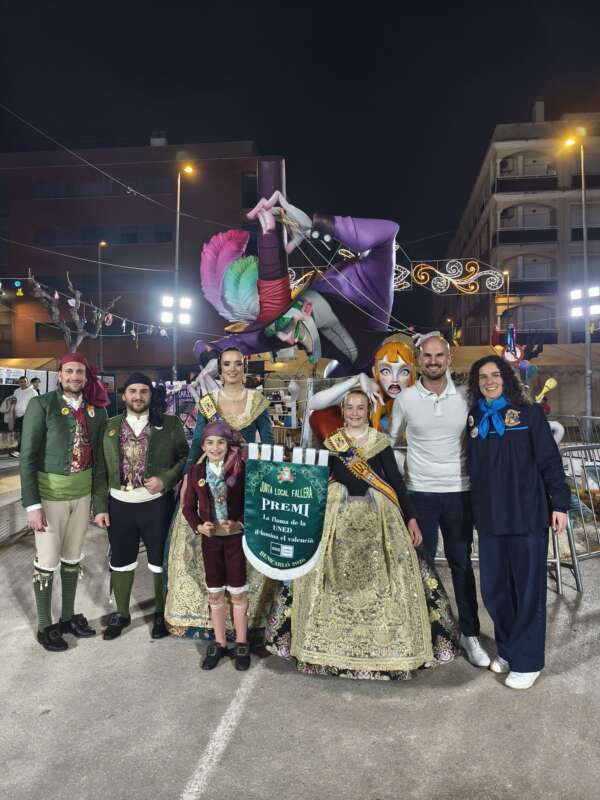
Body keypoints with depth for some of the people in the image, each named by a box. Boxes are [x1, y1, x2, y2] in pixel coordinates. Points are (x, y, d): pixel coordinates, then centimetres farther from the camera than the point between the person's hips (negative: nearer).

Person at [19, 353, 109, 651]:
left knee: (73, 557, 17)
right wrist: (32, 504, -15)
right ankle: (44, 625, 25)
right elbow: (28, 456, -12)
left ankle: (68, 616, 34)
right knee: (47, 560, 6)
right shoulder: (41, 404, -11)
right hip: (50, 492, -4)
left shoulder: (96, 409, 1)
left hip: (83, 492, 4)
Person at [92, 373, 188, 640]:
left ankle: (161, 613, 30)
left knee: (160, 561, 10)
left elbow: (185, 457, -1)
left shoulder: (170, 424, -1)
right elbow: (101, 470, 6)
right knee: (120, 562, 16)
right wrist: (100, 506, 2)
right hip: (119, 505, 3)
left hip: (157, 504, -2)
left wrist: (166, 480, -16)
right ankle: (121, 613, 36)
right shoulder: (110, 426, 5)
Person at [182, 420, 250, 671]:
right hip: (210, 538, 3)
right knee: (214, 593, 13)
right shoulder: (196, 472, -2)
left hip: (236, 537, -3)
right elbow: (188, 507, 4)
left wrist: (239, 524, -20)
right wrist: (198, 527, -12)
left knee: (238, 592, 7)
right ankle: (219, 643, 29)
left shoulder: (241, 469, -10)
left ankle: (241, 644, 24)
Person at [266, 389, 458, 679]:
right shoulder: (330, 443, 7)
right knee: (336, 581, 4)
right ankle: (334, 645, 19)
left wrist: (411, 518, -4)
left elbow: (396, 481, 2)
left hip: (379, 518, -1)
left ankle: (384, 644, 14)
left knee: (382, 582, -1)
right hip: (338, 519, 1)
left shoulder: (381, 442, 4)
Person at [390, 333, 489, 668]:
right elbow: (391, 442, 6)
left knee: (462, 563, 10)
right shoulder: (405, 399, -4)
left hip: (459, 491, 1)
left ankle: (470, 634, 24)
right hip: (420, 492, -1)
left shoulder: (465, 397, -1)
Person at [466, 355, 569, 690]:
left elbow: (550, 460, -2)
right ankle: (508, 649, 30)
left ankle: (528, 661, 20)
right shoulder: (474, 419, 9)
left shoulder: (530, 413, -1)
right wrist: (475, 510, 11)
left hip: (528, 514, -3)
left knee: (528, 587, 5)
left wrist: (559, 503, -7)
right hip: (490, 517, 4)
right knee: (494, 588, 9)